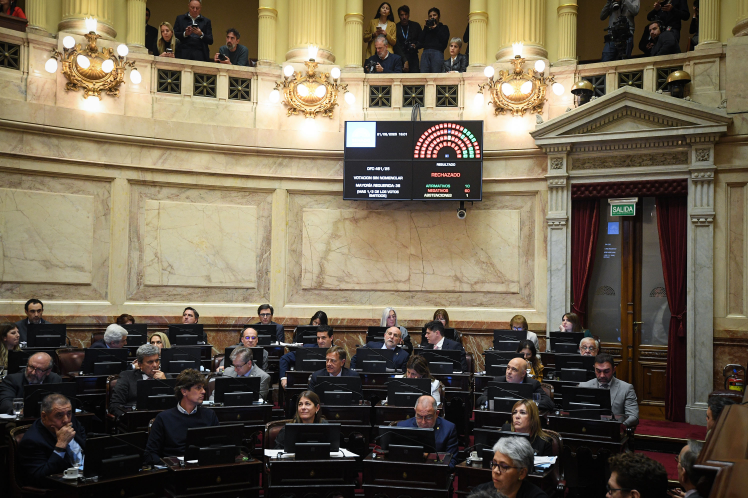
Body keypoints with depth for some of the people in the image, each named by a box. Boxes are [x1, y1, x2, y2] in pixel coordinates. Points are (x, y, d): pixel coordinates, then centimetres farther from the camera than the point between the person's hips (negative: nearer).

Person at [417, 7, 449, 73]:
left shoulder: (443, 28, 16)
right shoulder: (426, 28, 23)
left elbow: (444, 40, -3)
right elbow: (420, 41, 9)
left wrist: (436, 28, 2)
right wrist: (426, 28, 7)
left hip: (437, 53, -3)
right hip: (425, 53, 3)